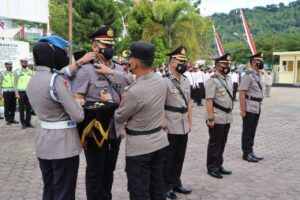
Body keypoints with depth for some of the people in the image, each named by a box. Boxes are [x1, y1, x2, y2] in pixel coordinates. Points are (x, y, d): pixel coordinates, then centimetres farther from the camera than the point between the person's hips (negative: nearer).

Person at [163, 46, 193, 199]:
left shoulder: (186, 81, 10)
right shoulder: (165, 81, -10)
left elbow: (189, 103, 14)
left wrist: (190, 122, 11)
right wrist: (164, 124, -16)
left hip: (183, 126, 6)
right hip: (171, 126, -6)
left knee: (180, 156, 15)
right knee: (168, 157, 7)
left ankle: (176, 183, 31)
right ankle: (166, 186, 22)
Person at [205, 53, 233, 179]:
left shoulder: (228, 79, 12)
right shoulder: (212, 80, -14)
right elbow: (209, 101, -18)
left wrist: (230, 113, 17)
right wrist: (210, 118, -22)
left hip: (227, 117, 8)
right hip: (217, 118, -8)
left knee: (222, 143, 15)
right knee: (215, 143, 2)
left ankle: (219, 165, 27)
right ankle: (211, 167, 15)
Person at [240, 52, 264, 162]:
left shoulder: (259, 75, 11)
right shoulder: (248, 75, -15)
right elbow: (242, 93, -18)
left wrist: (259, 106, 12)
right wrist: (242, 110, -20)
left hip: (257, 108, 8)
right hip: (249, 108, -8)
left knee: (252, 131, 15)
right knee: (247, 131, 2)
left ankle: (250, 152, 25)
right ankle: (246, 153, 12)